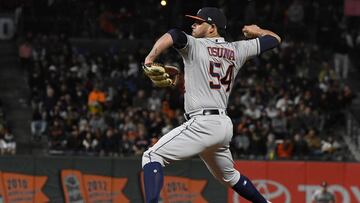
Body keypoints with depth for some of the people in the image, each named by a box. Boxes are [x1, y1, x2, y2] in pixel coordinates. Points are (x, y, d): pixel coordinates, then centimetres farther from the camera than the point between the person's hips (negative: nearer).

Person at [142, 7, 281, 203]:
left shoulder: (195, 45, -3)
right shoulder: (237, 50, 14)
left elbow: (174, 35, -24)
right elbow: (275, 39, 25)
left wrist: (150, 59, -19)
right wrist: (256, 31, 46)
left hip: (202, 124, -8)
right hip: (225, 126, 8)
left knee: (152, 157, -11)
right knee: (228, 175, 31)